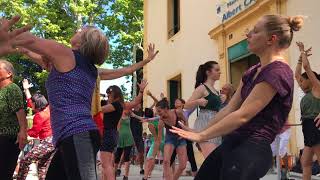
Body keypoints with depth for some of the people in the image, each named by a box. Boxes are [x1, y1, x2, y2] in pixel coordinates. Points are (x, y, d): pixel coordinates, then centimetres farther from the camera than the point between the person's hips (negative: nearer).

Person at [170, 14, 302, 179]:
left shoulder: (277, 72, -16)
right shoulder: (253, 71, 14)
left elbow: (243, 115, -20)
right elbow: (229, 108, 11)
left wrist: (201, 136, -16)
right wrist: (200, 133, 7)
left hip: (252, 149, -9)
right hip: (231, 143, 9)